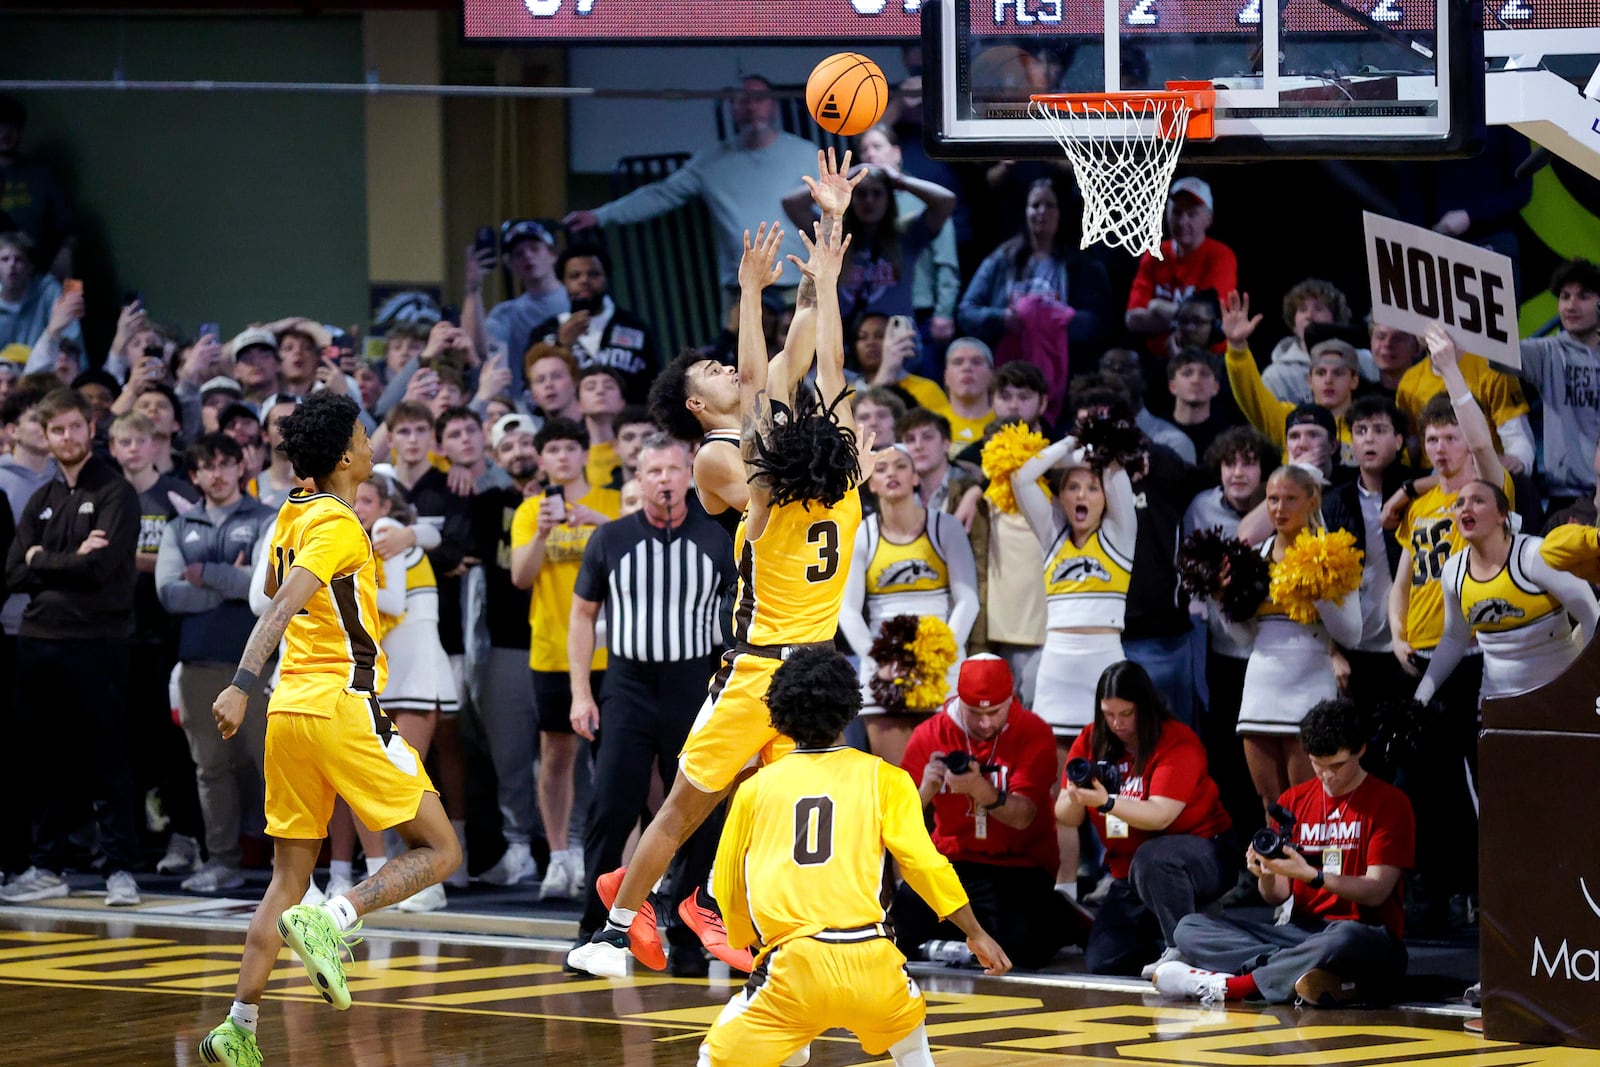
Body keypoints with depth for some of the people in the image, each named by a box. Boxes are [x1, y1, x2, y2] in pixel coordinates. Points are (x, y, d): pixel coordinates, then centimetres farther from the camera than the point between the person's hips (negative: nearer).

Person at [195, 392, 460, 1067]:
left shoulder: (293, 515, 13)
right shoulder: (337, 524, -11)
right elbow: (283, 604, -24)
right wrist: (242, 684, -33)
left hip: (289, 709, 8)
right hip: (342, 707, -8)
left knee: (289, 880, 10)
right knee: (438, 852, 1)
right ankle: (331, 922, -19)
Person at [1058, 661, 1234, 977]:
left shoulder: (1177, 742, -15)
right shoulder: (1091, 742, 1)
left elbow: (1160, 817, -25)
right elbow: (1066, 817, -5)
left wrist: (1106, 802, -39)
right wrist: (1074, 799, -29)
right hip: (1128, 875, 6)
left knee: (1151, 859, -40)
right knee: (1101, 963, -7)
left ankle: (1181, 949, -23)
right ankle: (1157, 939, 21)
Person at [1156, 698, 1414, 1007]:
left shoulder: (1390, 804, -2)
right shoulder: (1294, 801, 12)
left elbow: (1376, 892, -10)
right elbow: (1277, 895, 9)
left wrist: (1310, 875, -25)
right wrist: (1265, 874, -16)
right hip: (1302, 931, 6)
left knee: (1343, 940, -44)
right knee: (1190, 928, -12)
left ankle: (1228, 984, -31)